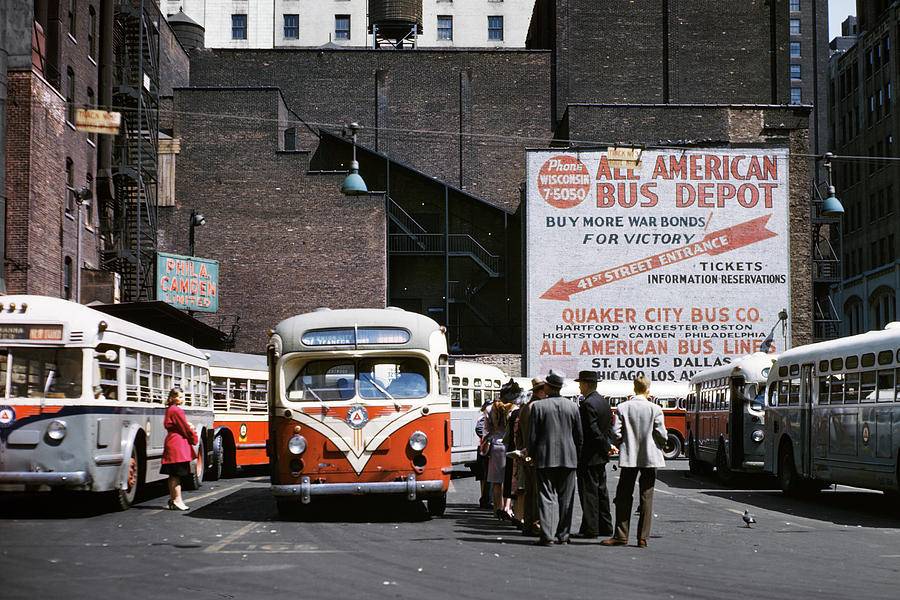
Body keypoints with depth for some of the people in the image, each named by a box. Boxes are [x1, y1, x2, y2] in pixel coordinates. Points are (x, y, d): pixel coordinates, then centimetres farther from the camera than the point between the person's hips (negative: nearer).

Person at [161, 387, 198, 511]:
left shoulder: (170, 409, 16)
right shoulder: (177, 410, -15)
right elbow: (185, 428, -12)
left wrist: (190, 427, 1)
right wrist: (194, 439, 3)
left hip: (171, 443, 10)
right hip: (178, 444, -10)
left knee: (173, 475, 14)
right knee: (177, 474, -8)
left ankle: (172, 499, 19)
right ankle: (177, 501, -7)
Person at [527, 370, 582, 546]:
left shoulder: (538, 406, -6)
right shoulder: (573, 406, 3)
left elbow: (532, 435, -5)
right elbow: (579, 435, 7)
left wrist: (532, 455, 7)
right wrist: (577, 455, 16)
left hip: (545, 458, -2)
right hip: (568, 458, 2)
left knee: (547, 497, -1)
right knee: (566, 498, 9)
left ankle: (547, 534, -11)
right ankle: (563, 535, 13)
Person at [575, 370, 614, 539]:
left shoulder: (587, 404, -18)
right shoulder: (604, 402, 11)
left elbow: (592, 430, -22)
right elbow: (610, 426, 14)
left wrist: (605, 446, -12)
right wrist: (607, 444, 10)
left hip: (589, 456, -9)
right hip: (601, 455, 9)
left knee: (588, 492, -5)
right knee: (601, 490, 14)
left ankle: (590, 528, -5)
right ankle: (605, 526, 19)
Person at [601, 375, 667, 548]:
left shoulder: (622, 408, -3)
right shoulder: (655, 409, -6)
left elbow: (616, 432, -6)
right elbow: (661, 435, -6)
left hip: (628, 457, 1)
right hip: (650, 458, 0)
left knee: (623, 496, 9)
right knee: (646, 497, 5)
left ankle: (621, 535, 8)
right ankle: (643, 537, 4)